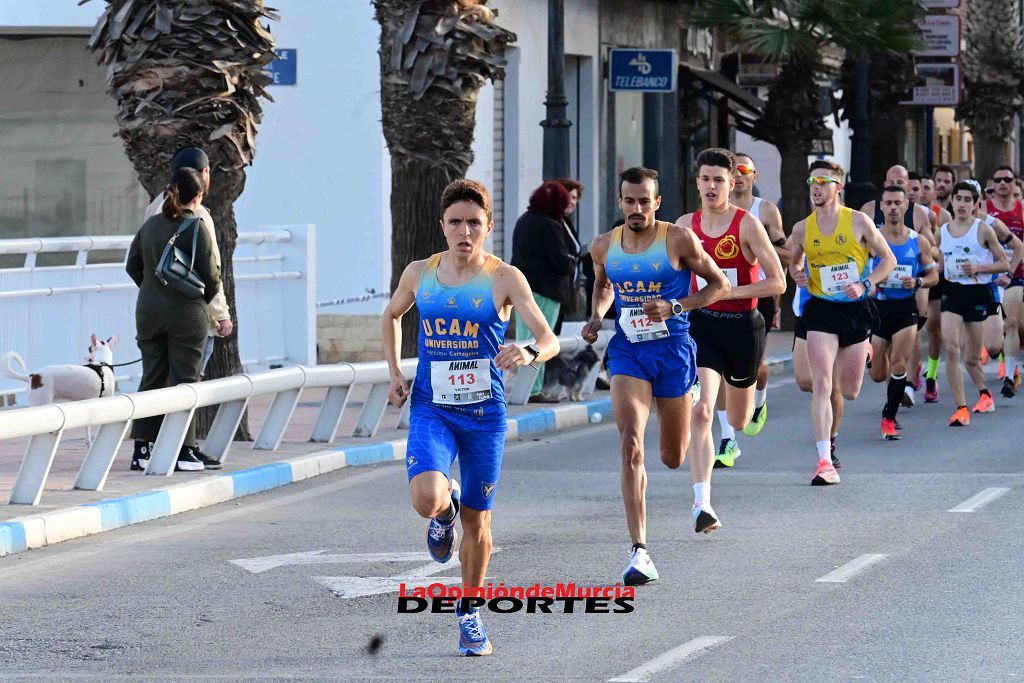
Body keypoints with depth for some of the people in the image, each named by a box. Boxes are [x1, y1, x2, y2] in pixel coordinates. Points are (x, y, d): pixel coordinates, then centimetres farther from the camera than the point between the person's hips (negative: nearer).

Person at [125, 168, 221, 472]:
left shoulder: (150, 225, 6)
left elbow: (133, 266, 12)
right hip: (186, 312, -5)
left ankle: (142, 449, 11)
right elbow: (210, 273, -12)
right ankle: (184, 450, 2)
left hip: (149, 310, 5)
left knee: (151, 378, 11)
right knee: (184, 379, 1)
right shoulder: (195, 226, -12)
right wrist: (205, 298, 7)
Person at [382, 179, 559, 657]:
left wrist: (530, 353, -38)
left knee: (477, 523, 8)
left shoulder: (504, 279, -8)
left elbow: (550, 339, -16)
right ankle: (446, 509, 15)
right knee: (426, 498, -24)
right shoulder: (419, 274, 1)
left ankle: (469, 612, 31)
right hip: (431, 408, 1)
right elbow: (391, 316, 22)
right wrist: (395, 374, 11)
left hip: (484, 413, -1)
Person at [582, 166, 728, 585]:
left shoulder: (679, 240, -8)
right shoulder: (604, 246, 3)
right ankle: (639, 552, -22)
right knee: (631, 447, -19)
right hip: (627, 351, 1)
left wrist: (674, 307, -14)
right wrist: (597, 315, 3)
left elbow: (720, 285, 0)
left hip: (673, 349, -1)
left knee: (674, 458, 12)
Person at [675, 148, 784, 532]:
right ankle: (702, 503, -23)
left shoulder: (747, 225, -10)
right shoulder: (685, 226, 2)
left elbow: (777, 283, -12)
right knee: (700, 412, -19)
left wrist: (730, 291, -18)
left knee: (738, 420, 16)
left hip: (743, 326, -1)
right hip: (701, 325, 1)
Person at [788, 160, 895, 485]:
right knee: (821, 385, -16)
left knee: (850, 392, 9)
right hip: (821, 311, 0)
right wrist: (797, 274, -5)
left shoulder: (858, 221, -4)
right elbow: (793, 263, 19)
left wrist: (865, 284, -12)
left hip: (855, 309, 0)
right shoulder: (802, 230, 1)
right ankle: (825, 462, -21)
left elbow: (888, 259, 3)